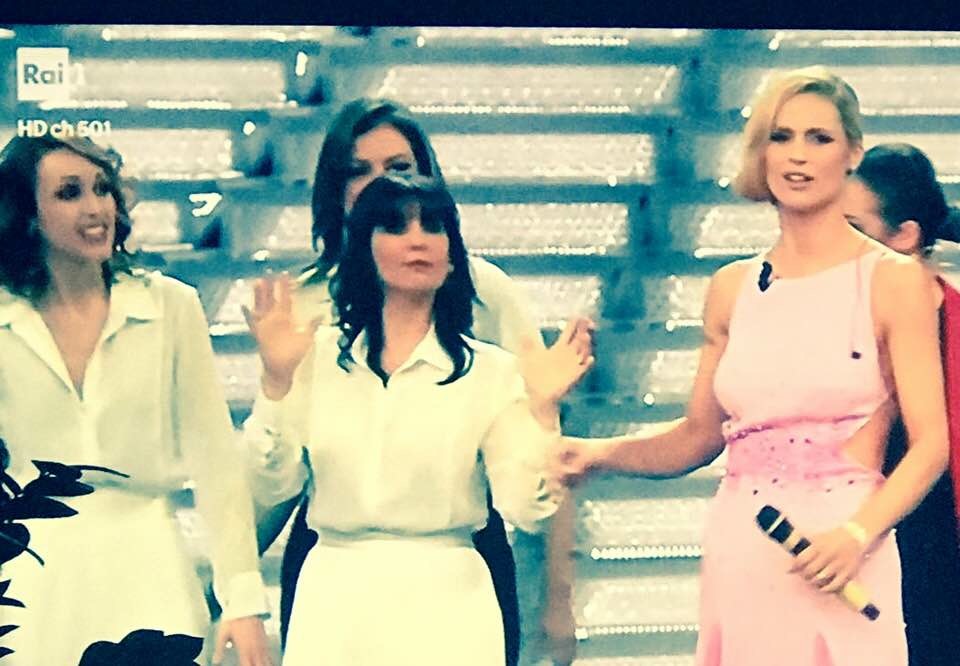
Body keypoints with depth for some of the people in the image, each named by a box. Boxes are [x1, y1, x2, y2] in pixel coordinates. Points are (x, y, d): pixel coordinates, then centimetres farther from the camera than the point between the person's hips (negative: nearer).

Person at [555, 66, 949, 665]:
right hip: (737, 558, 4)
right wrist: (601, 454, 0)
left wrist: (857, 534, -20)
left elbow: (930, 443, -6)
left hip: (835, 555, -4)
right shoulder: (732, 289, 10)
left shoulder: (894, 280, -2)